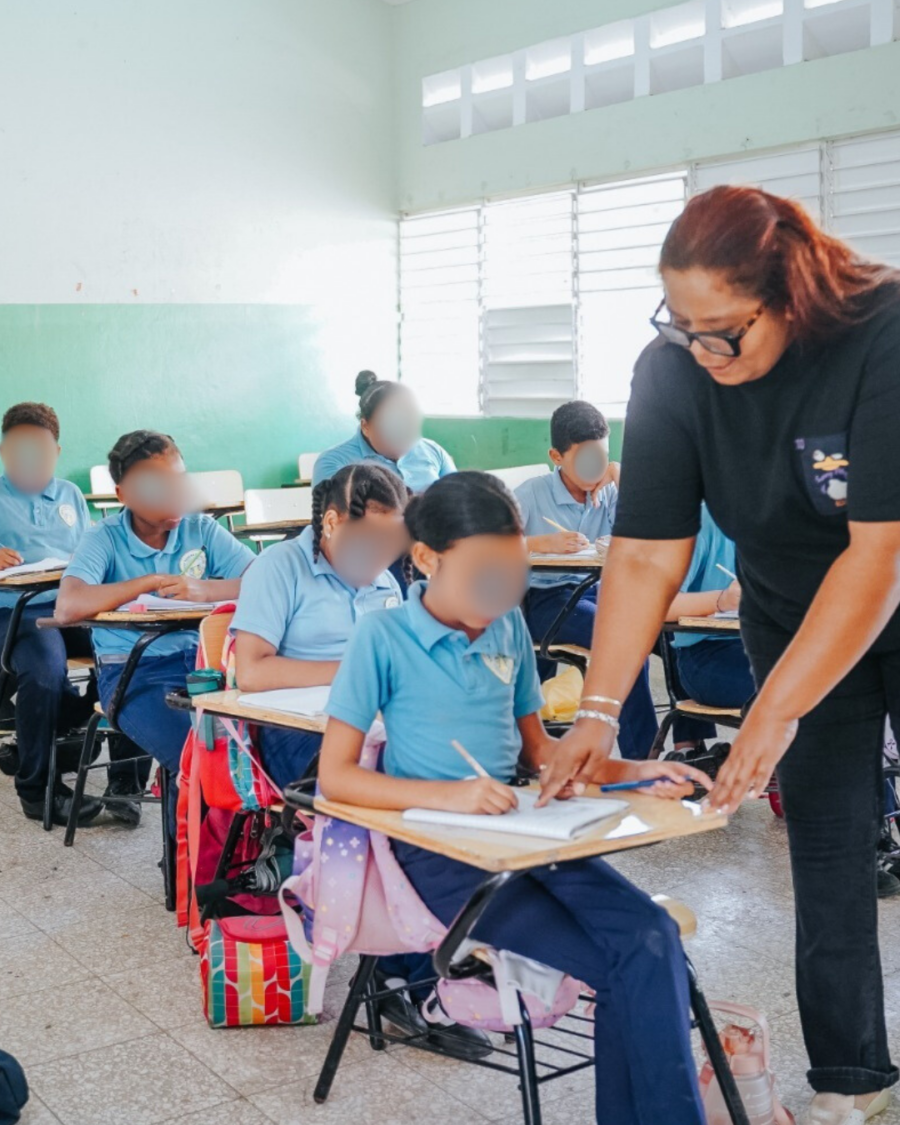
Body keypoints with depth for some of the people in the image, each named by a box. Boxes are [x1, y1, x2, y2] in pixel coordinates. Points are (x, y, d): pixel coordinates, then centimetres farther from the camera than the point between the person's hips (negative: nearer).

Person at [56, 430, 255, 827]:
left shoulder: (201, 530, 5)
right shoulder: (105, 539, -4)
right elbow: (68, 607, -22)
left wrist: (205, 590, -24)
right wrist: (152, 581, -18)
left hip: (199, 658, 3)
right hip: (131, 672, -3)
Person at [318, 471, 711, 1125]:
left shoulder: (510, 626, 8)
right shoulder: (383, 636, -7)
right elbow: (335, 776, -9)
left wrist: (634, 772, 4)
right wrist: (446, 794, -24)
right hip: (439, 851, -5)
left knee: (652, 937, -21)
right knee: (619, 971, -20)